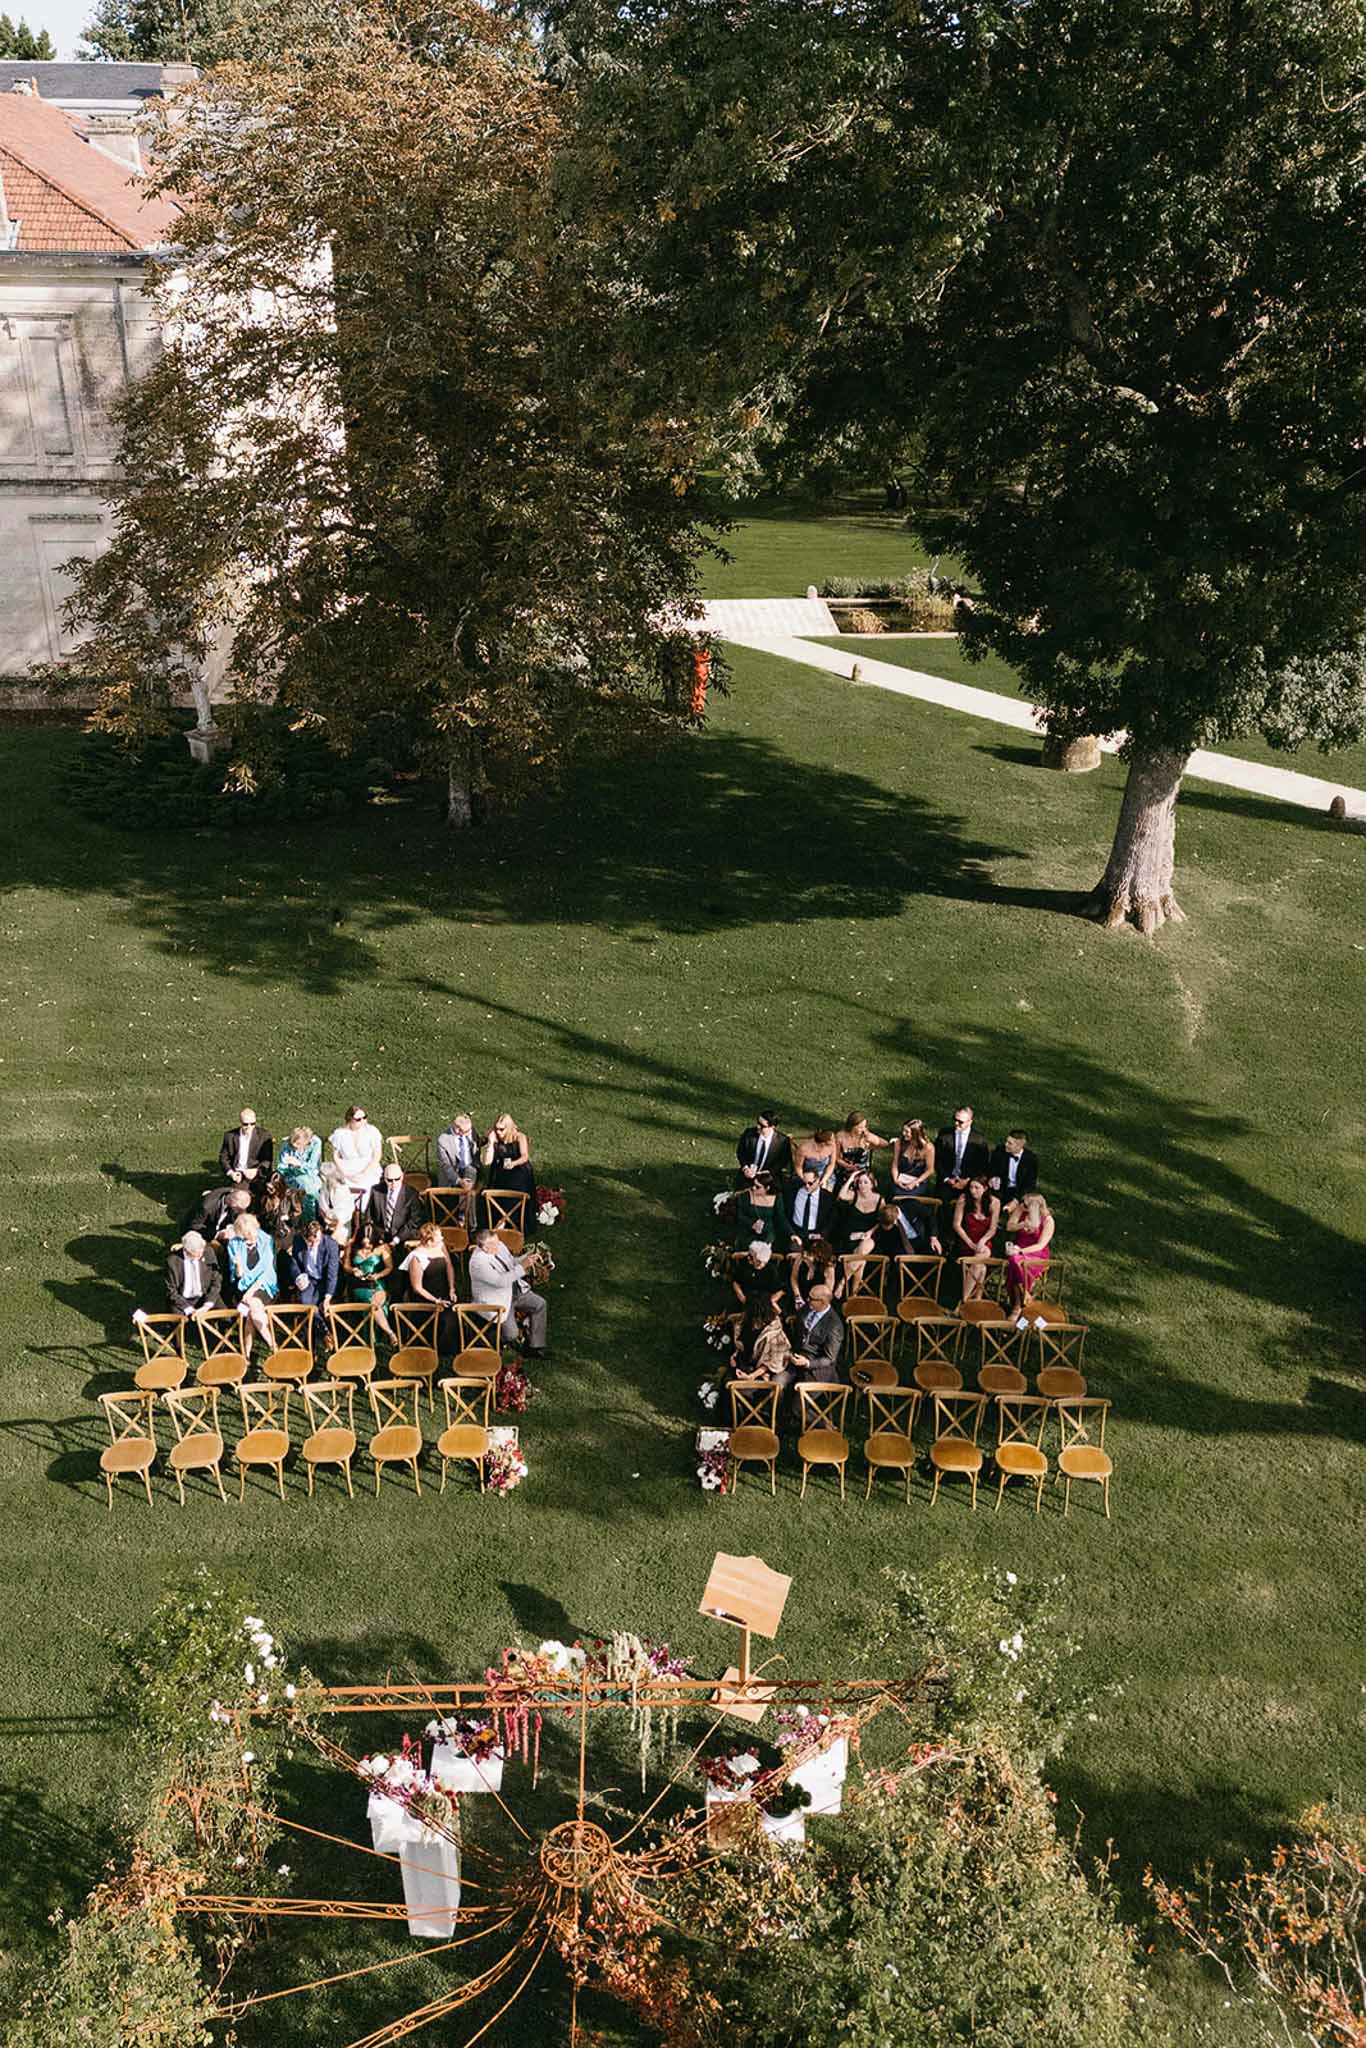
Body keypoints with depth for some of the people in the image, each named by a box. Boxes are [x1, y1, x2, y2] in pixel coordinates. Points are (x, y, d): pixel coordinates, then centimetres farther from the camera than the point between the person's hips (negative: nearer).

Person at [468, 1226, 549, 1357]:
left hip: (514, 1291, 8)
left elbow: (512, 1262, 14)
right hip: (497, 1301, -8)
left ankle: (535, 1346, 5)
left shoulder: (499, 1246, -4)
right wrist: (522, 1267, -30)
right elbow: (501, 1281, -34)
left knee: (539, 1303, -3)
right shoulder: (478, 1262, -29)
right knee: (511, 1334, -14)